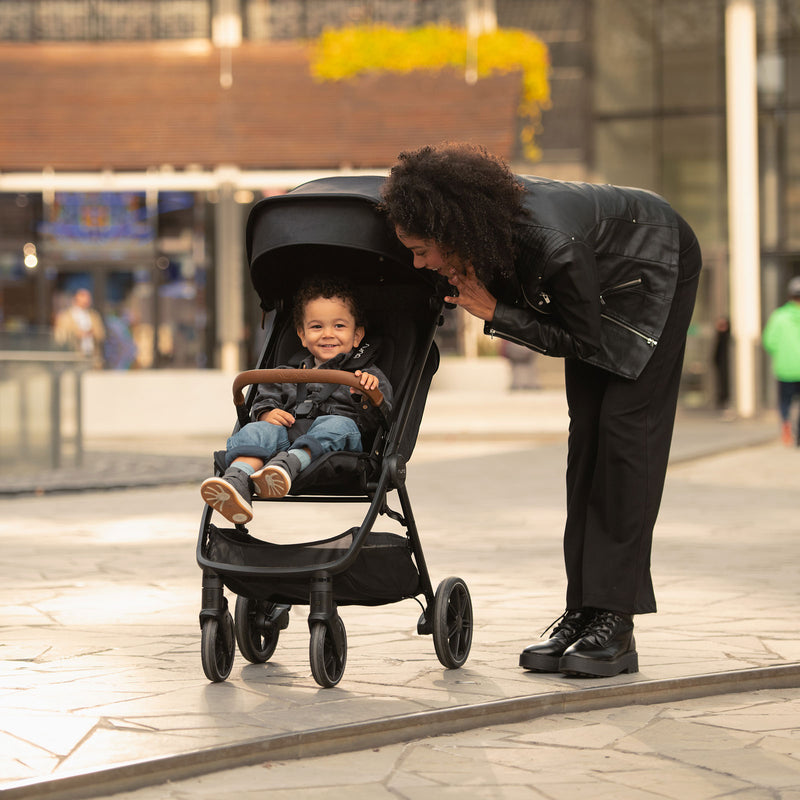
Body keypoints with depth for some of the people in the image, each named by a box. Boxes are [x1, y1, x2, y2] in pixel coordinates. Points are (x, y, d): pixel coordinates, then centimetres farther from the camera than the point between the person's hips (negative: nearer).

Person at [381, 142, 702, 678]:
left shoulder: (554, 247, -42)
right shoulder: (489, 227, -22)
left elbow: (583, 341, -25)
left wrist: (495, 314, -29)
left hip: (657, 268, -7)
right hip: (601, 283, 7)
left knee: (625, 424, -15)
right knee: (586, 433, 1)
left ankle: (616, 623, -15)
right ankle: (583, 612, 1)